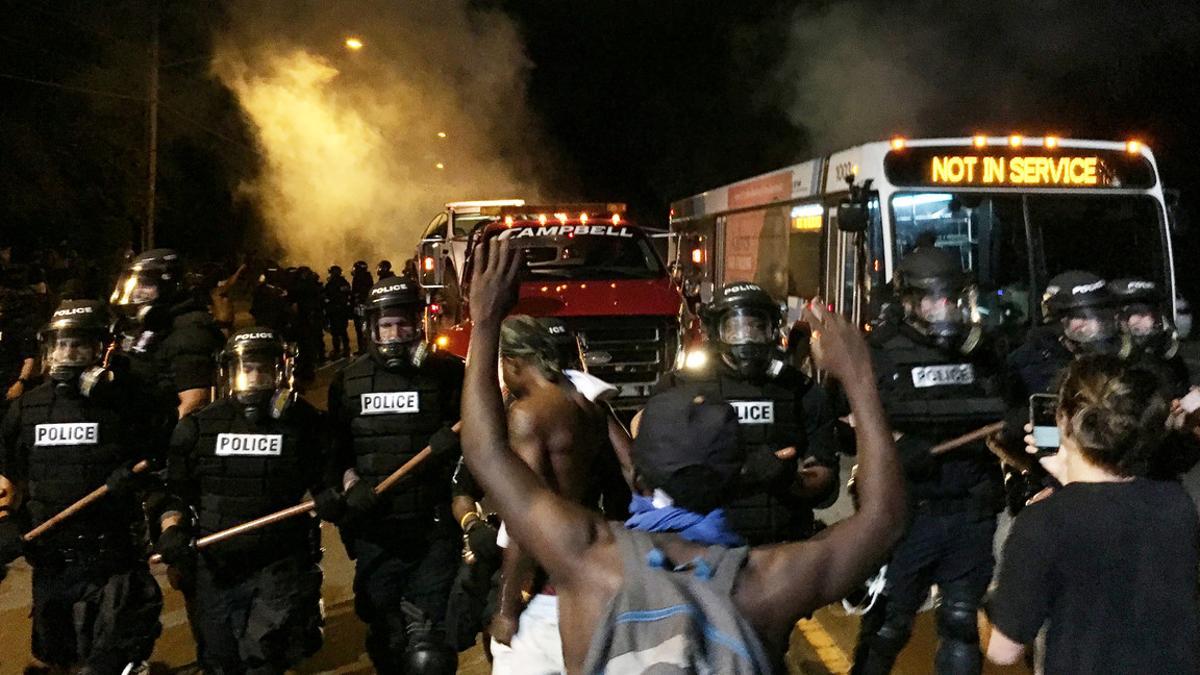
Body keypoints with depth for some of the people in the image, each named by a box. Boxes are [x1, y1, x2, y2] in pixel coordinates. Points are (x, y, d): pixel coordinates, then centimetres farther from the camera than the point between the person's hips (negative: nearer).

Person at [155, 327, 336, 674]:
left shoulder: (303, 422, -2)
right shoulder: (199, 427, 0)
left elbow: (325, 480, 10)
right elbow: (175, 492, 7)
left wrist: (331, 499, -12)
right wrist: (171, 531, -11)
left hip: (280, 565, -2)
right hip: (215, 566, 2)